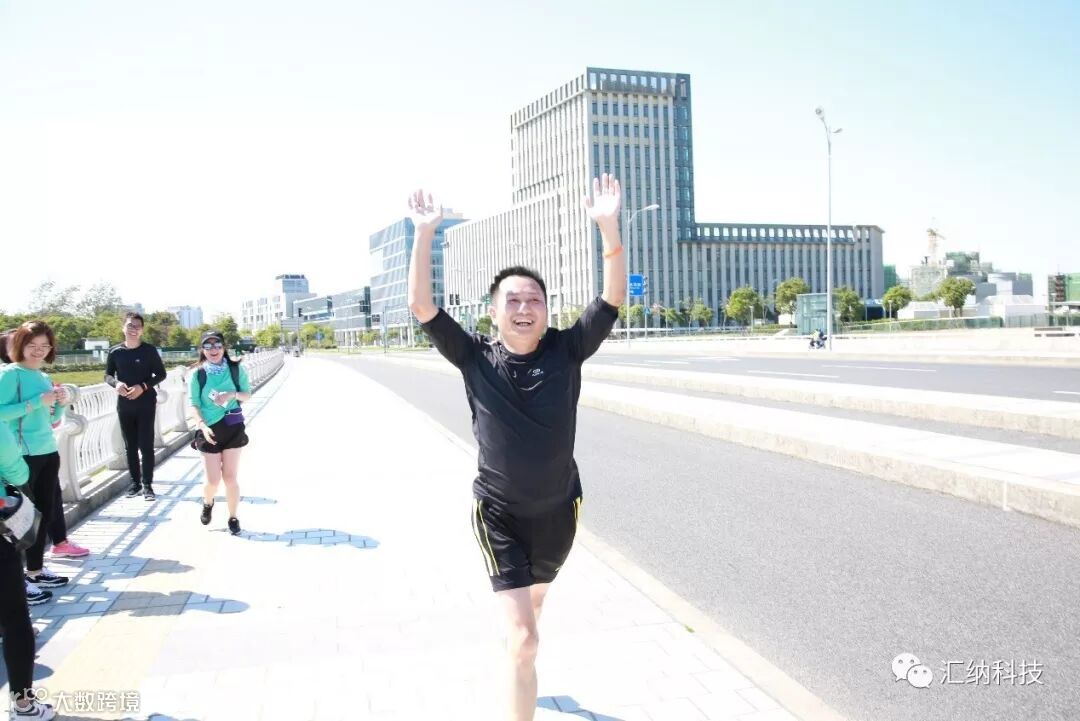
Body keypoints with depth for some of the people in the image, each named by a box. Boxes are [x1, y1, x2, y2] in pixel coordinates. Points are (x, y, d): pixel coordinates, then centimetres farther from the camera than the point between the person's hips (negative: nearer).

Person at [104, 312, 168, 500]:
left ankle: (147, 484, 3)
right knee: (130, 446, 9)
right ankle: (135, 482, 18)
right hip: (124, 404, 3)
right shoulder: (115, 351, 2)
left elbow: (161, 374, 0)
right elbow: (107, 375, 9)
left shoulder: (149, 350, -5)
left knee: (146, 445, -3)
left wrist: (143, 386, -16)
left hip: (146, 403, -3)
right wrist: (116, 383, -13)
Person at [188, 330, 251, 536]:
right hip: (210, 430, 0)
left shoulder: (236, 369, -2)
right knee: (213, 480, 1)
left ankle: (233, 518, 19)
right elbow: (194, 404, -3)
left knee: (230, 477, 3)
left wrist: (233, 394, -16)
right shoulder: (197, 374, -5)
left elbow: (247, 394, 5)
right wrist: (202, 426, -18)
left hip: (233, 428, 0)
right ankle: (207, 503, 36)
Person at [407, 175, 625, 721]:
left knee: (536, 597, 30)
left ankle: (518, 660, 63)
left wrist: (608, 226, -29)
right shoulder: (476, 360, -12)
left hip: (559, 508, 3)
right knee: (523, 639, -9)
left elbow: (612, 299, -19)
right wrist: (425, 234, -24)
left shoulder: (566, 352, -10)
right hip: (498, 513, -3)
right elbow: (421, 307, -18)